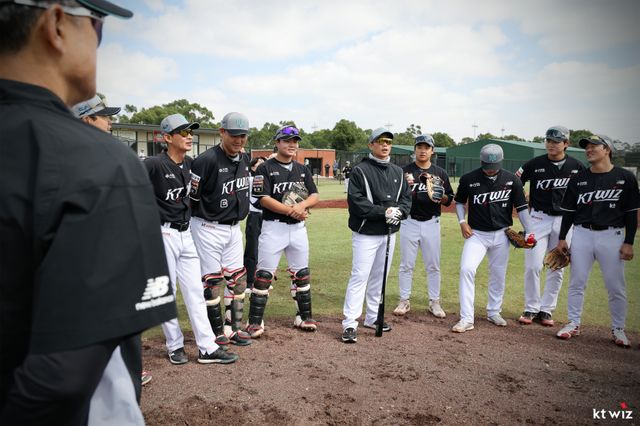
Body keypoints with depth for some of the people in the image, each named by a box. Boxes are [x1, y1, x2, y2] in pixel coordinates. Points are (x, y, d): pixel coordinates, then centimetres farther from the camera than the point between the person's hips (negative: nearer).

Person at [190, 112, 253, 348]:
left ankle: (233, 328, 24)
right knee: (212, 280, 2)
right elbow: (191, 196, -16)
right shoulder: (207, 160, -19)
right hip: (209, 229, -7)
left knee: (237, 278, 11)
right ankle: (216, 331, 17)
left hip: (234, 228, 8)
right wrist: (205, 218, -9)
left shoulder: (244, 159, 6)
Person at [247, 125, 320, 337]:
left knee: (302, 273, 13)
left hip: (298, 228, 6)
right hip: (274, 227, -5)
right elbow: (264, 199, -14)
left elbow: (315, 196, 5)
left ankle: (303, 316, 27)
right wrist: (292, 211, -18)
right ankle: (255, 321, 7)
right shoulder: (266, 168, -5)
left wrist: (301, 205, -16)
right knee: (264, 275, -3)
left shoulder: (302, 170, 12)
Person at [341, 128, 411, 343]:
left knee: (380, 277, 15)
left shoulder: (398, 172, 13)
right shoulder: (360, 170, -7)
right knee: (360, 276, -9)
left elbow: (406, 197, 12)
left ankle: (373, 318, 28)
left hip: (389, 233, 7)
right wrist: (383, 211, -22)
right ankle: (350, 324, -4)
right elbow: (356, 201, -16)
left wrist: (399, 211, -11)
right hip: (366, 233, -6)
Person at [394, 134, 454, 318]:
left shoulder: (440, 173, 6)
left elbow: (449, 200, 7)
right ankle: (404, 301, 16)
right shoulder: (405, 171, 1)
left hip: (431, 223, 2)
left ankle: (434, 302, 19)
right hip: (409, 222, -1)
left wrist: (440, 196, -14)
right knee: (406, 265, 5)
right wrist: (405, 186, -22)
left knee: (433, 266, 8)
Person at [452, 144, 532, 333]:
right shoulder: (468, 179, -7)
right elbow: (459, 202, 8)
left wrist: (528, 232, 0)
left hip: (501, 234, 2)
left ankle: (493, 312, 33)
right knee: (466, 269, -18)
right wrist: (462, 222, -5)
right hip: (476, 234, -1)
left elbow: (521, 207, 3)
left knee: (498, 275, 11)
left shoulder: (512, 180, -4)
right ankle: (466, 319, -13)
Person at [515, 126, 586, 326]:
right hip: (538, 218, -2)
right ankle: (531, 309, 10)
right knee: (533, 266, -5)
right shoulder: (534, 164, -3)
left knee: (557, 269, 7)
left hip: (564, 221, 2)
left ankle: (546, 310, 19)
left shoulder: (577, 167, 1)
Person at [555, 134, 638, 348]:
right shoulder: (579, 179, 6)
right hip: (581, 234, 2)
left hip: (611, 236, -2)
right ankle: (573, 324, 17)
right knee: (576, 282, 5)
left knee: (616, 286, 3)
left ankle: (618, 329, 19)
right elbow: (568, 211, 9)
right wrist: (562, 238, 5)